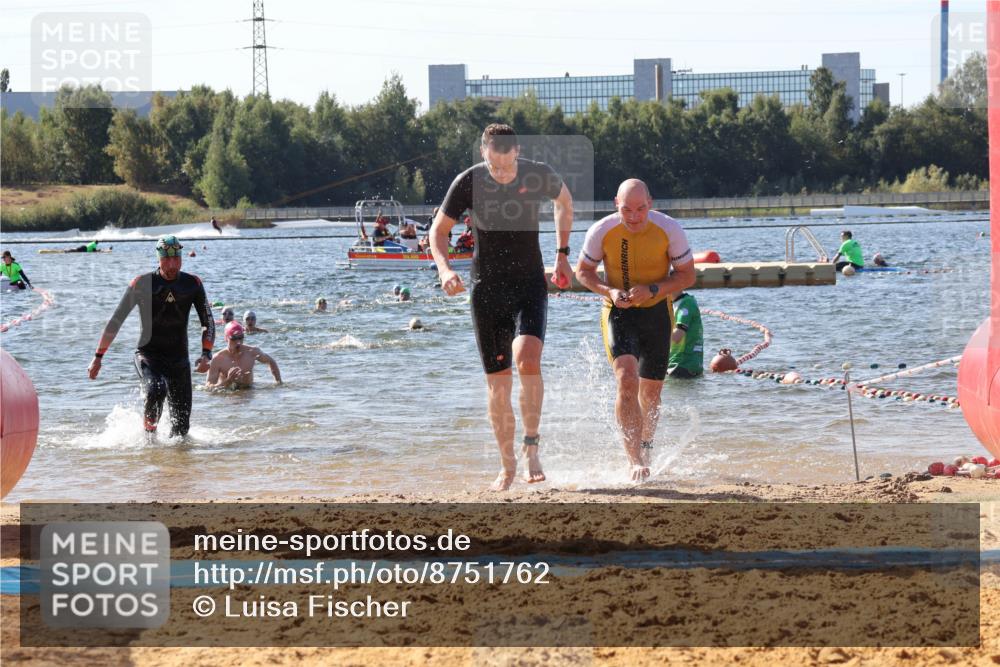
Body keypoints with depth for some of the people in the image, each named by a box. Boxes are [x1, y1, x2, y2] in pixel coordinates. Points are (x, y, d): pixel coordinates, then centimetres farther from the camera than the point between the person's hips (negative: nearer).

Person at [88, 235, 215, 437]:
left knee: (181, 425, -2)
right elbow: (115, 322, 0)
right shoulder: (142, 284, -5)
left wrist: (206, 354, -12)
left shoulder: (192, 284, 3)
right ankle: (149, 429, -9)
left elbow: (208, 322, 6)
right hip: (148, 356, -3)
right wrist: (98, 357, -1)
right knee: (156, 391, -34)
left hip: (179, 360, 3)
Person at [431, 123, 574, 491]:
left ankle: (531, 447, -9)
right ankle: (507, 466, 17)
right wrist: (444, 269, -16)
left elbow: (564, 200, 15)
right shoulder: (469, 182, -10)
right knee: (498, 384, 2)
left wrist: (562, 254, 13)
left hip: (530, 285, -1)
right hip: (487, 290, 1)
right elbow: (438, 230, 2)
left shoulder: (539, 176, -9)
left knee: (527, 360, -25)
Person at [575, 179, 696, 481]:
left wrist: (652, 290, -22)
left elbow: (687, 275, -6)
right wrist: (609, 291, -18)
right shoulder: (601, 232, -14)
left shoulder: (669, 230, -15)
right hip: (619, 312, -1)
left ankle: (645, 451, 36)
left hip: (657, 312, 1)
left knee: (650, 392, 10)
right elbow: (583, 271, 2)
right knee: (627, 379, -22)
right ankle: (635, 461, -24)